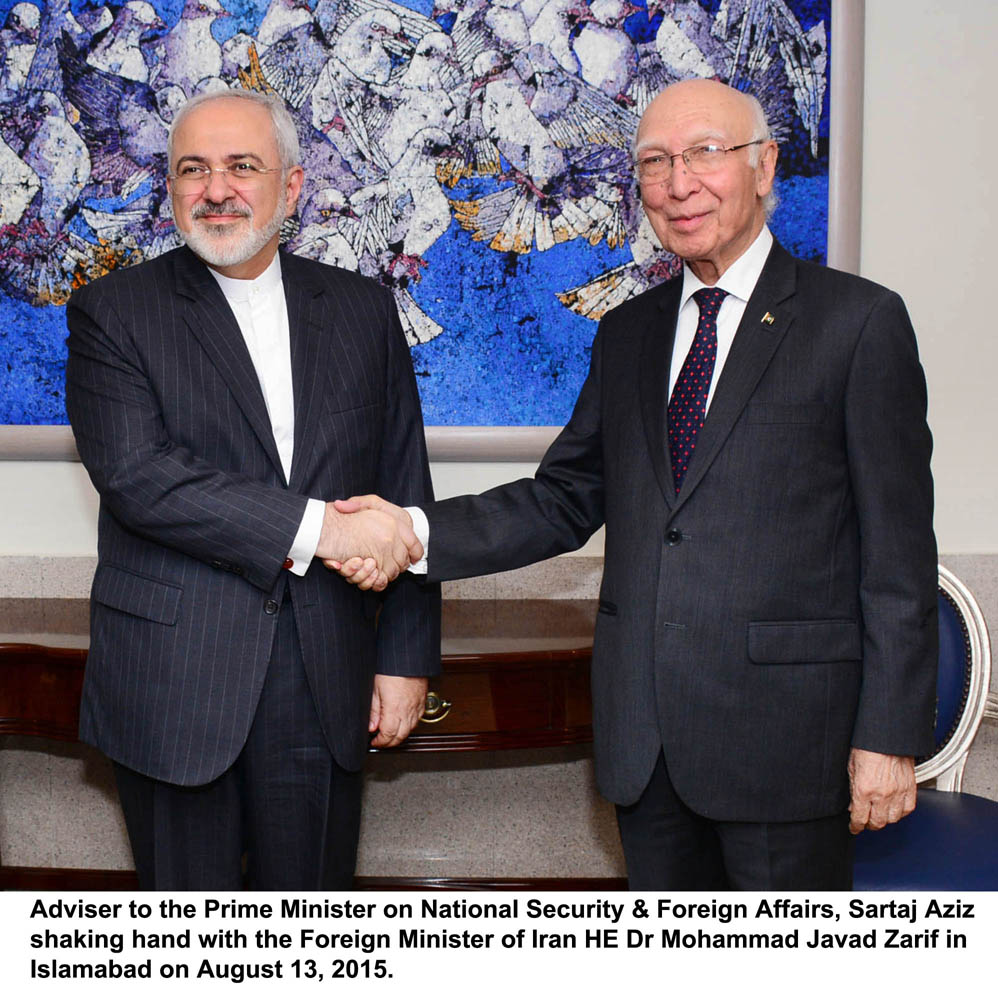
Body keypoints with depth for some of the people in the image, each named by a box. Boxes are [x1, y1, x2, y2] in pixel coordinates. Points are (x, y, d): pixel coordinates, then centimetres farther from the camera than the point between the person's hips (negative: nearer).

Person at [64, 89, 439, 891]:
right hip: (173, 681, -2)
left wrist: (407, 655, 4)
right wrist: (312, 526, -20)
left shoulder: (362, 310, 9)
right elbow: (135, 474, -15)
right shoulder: (113, 313, 0)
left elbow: (404, 490, 9)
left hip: (326, 683, 2)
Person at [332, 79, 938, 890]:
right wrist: (417, 532, -5)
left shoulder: (858, 321, -5)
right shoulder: (627, 334, 13)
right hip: (643, 731, 5)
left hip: (784, 732, -5)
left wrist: (890, 734, -9)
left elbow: (899, 549, -7)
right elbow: (565, 498, 10)